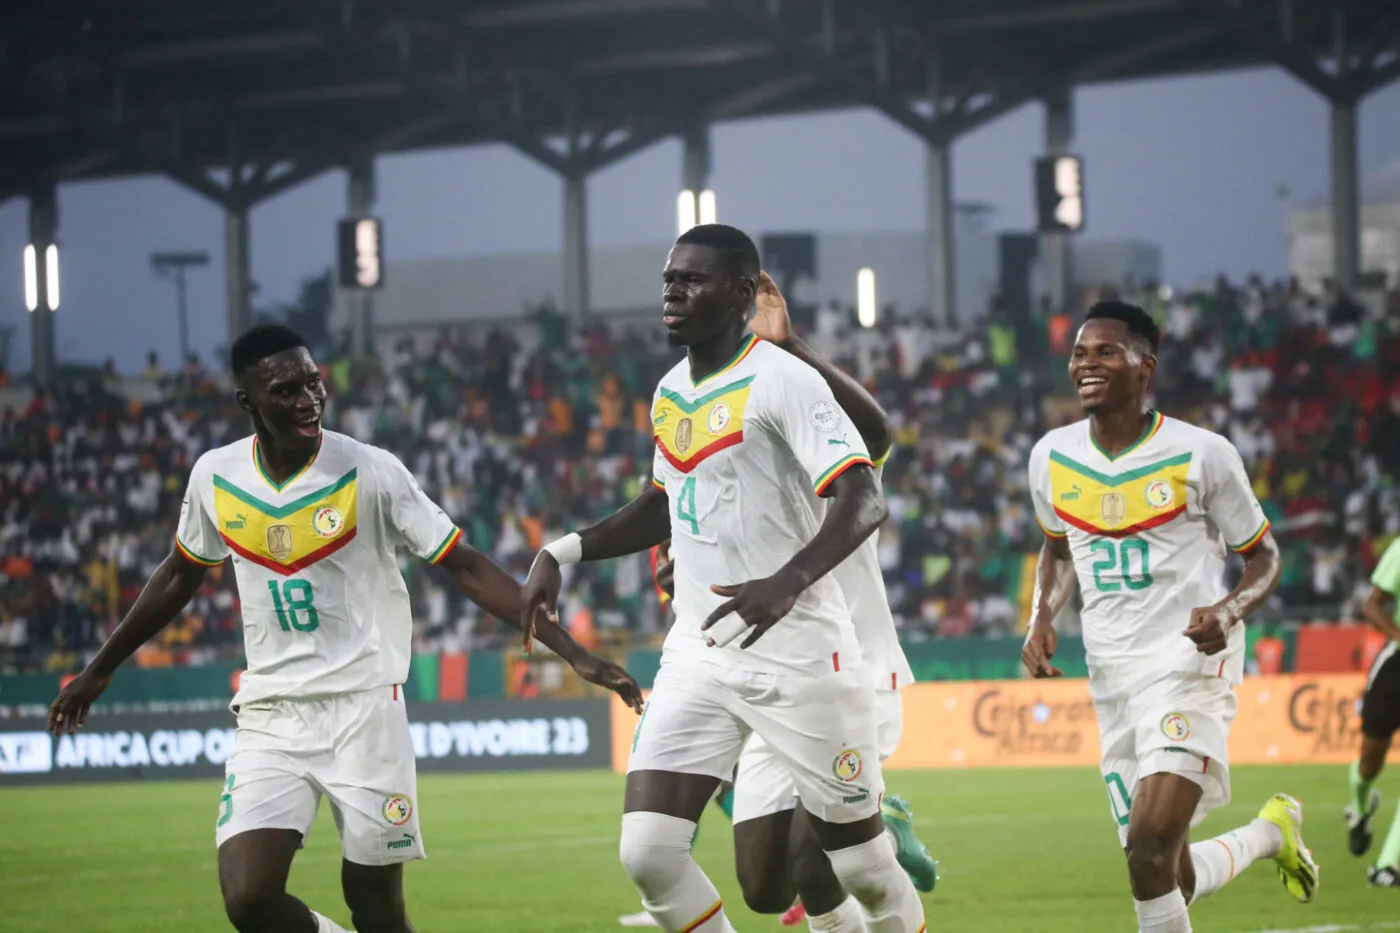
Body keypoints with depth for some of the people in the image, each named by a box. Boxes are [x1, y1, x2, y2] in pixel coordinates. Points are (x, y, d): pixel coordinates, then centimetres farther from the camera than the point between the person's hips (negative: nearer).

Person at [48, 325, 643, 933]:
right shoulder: (215, 477, 1)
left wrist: (573, 654, -15)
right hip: (270, 716, 3)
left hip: (365, 706, -3)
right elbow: (179, 577, 20)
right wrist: (99, 670, 27)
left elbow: (467, 569, -8)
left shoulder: (370, 472, -10)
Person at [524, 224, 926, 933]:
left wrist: (787, 582, -39)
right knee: (648, 852, -8)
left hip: (797, 655, -7)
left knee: (861, 864, 2)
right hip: (698, 655, 7)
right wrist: (564, 552, 15)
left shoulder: (781, 381, -13)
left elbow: (863, 501, -23)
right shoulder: (670, 392, 12)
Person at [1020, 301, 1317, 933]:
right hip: (1112, 677, 5)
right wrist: (1042, 619, 6)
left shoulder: (1200, 454, -8)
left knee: (1150, 848, -23)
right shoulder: (1053, 457, 6)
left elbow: (1263, 557, 3)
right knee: (1172, 881, 8)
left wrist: (1229, 610, -18)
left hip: (1188, 662, -5)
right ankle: (1270, 831, 38)